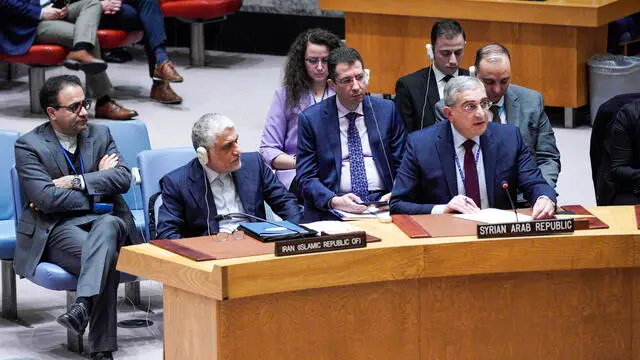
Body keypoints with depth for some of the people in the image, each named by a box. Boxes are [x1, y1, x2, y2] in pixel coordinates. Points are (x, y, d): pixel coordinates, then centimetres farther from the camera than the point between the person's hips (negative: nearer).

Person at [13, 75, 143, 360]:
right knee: (107, 257, -35)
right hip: (57, 229, -3)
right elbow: (47, 198, -13)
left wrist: (76, 182, -12)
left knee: (108, 225, -38)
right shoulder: (29, 145, -1)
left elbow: (123, 178, -1)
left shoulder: (100, 134, 14)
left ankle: (83, 305, -56)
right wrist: (98, 183, -6)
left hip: (103, 221, 3)